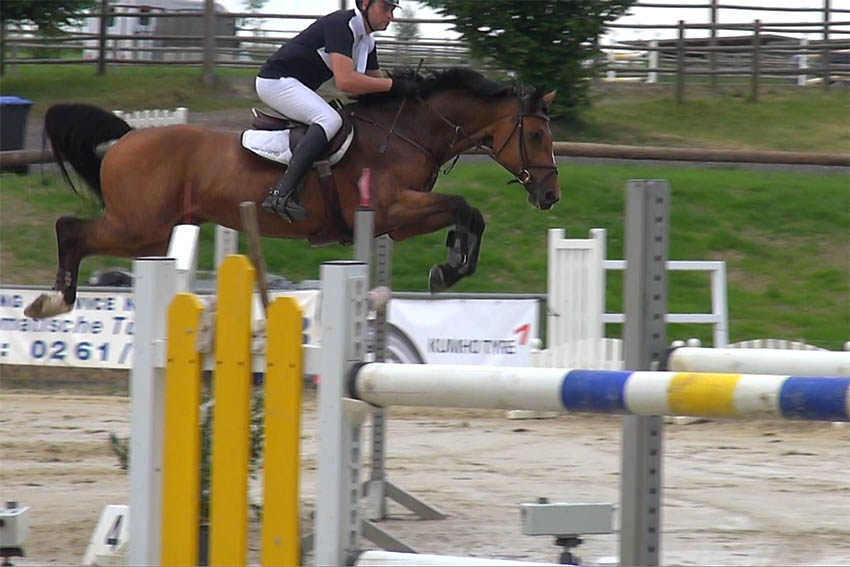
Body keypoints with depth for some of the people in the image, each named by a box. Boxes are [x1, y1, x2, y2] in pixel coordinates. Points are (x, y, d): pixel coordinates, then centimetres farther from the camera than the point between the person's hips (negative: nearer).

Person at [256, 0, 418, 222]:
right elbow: (345, 81, -31)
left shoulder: (367, 43, 10)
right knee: (330, 120, -29)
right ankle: (282, 194, -41)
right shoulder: (341, 25, -21)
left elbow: (376, 84, 18)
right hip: (275, 81, -11)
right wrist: (394, 85, -26)